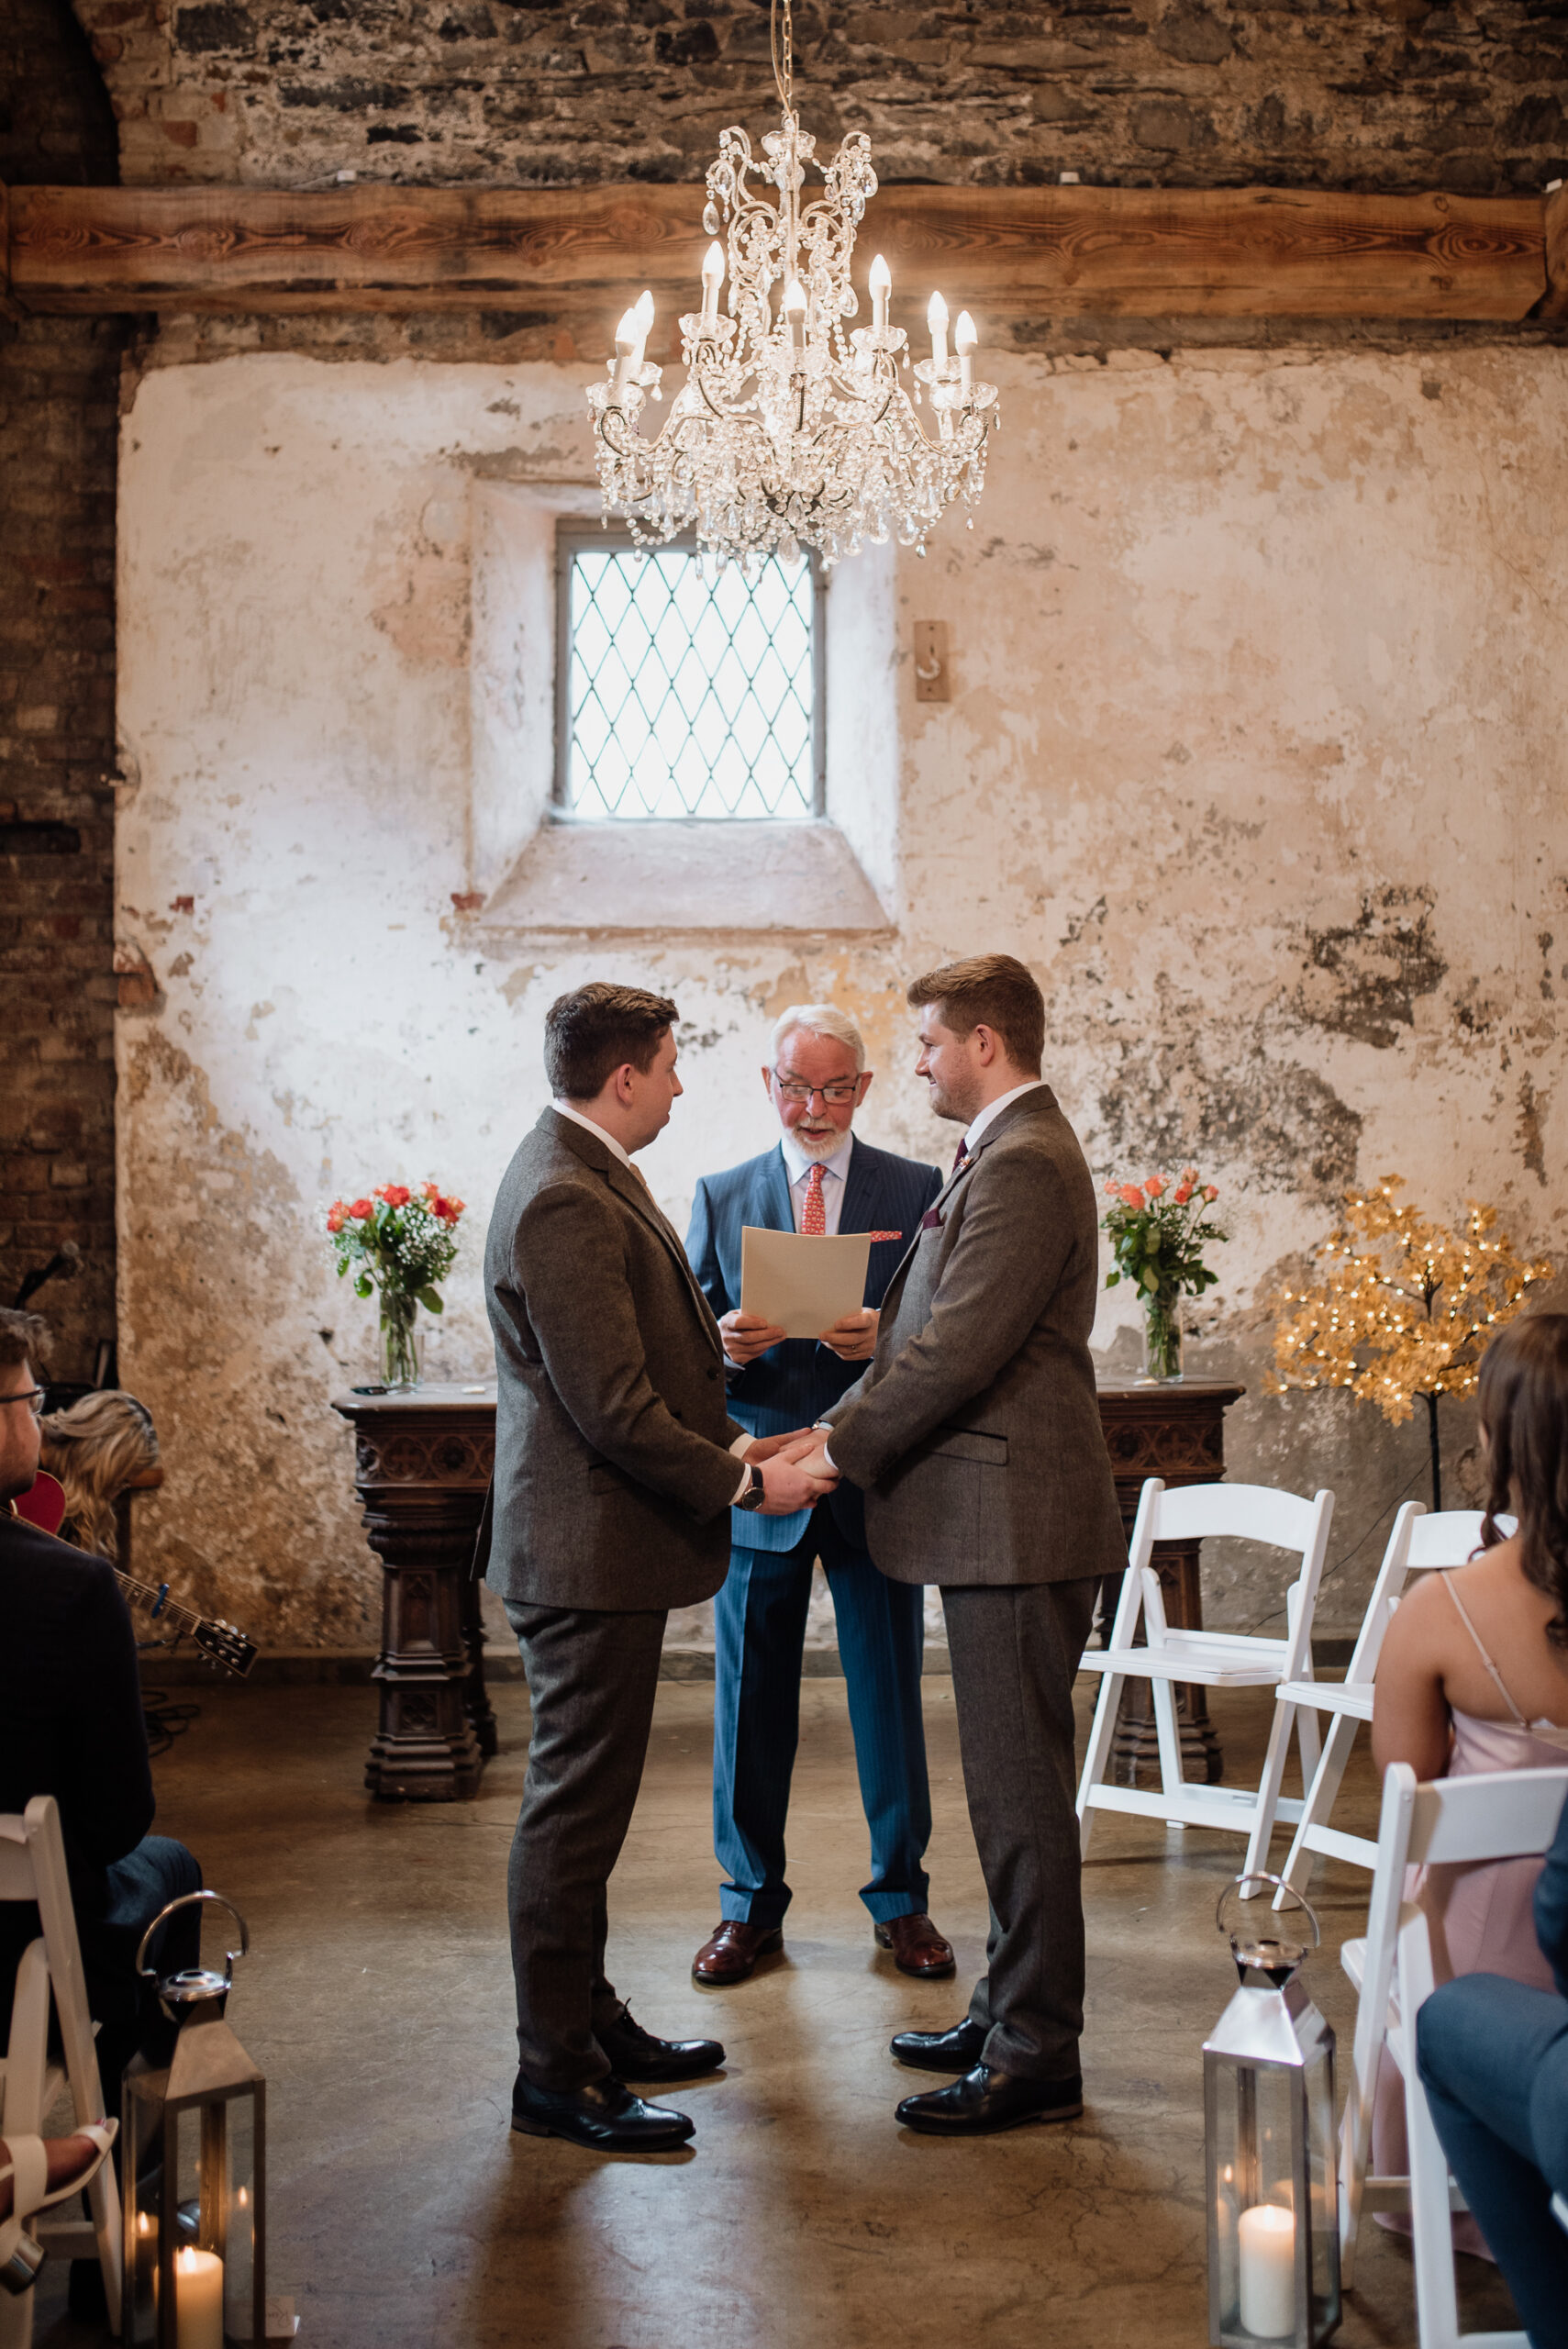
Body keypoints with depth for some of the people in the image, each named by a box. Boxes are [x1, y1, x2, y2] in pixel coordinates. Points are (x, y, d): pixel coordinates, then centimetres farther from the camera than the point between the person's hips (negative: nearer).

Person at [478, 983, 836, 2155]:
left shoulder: (586, 1175, 12)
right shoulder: (564, 1202, -22)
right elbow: (614, 1409, -25)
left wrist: (728, 1439, 10)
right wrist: (742, 1483, -16)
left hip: (603, 1544, 11)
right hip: (589, 1551, -11)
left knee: (585, 1803, 19)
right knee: (575, 1808, -1)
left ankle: (588, 2020, 32)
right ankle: (555, 2073, 10)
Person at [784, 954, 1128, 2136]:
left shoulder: (1021, 1166, -17)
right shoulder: (1009, 1154, 17)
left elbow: (956, 1351, -21)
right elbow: (937, 1336, 17)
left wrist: (839, 1449, -13)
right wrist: (845, 1425, 8)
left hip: (1016, 1519, -11)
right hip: (999, 1516, 11)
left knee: (1020, 1792, -2)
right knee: (1010, 1784, 18)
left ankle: (1036, 2059, 7)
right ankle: (1013, 2013, 29)